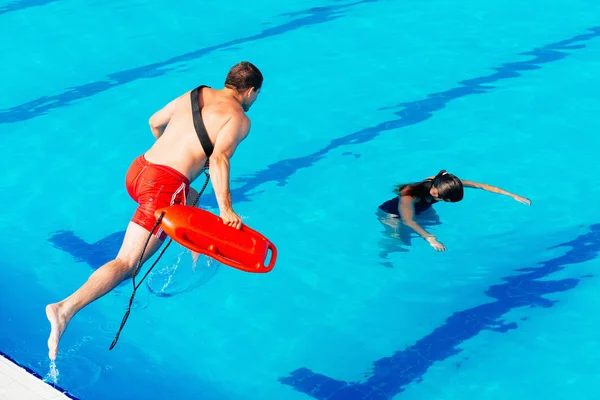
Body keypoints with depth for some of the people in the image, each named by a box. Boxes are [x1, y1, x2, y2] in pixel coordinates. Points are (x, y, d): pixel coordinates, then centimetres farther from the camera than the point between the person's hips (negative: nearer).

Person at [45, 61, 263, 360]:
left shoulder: (195, 94, 20)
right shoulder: (239, 119, 0)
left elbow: (155, 122, 32)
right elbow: (218, 159, -17)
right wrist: (226, 211, -20)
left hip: (137, 169, 8)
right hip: (164, 187, -8)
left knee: (191, 200, 37)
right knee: (126, 263, -12)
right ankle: (66, 308, -27)